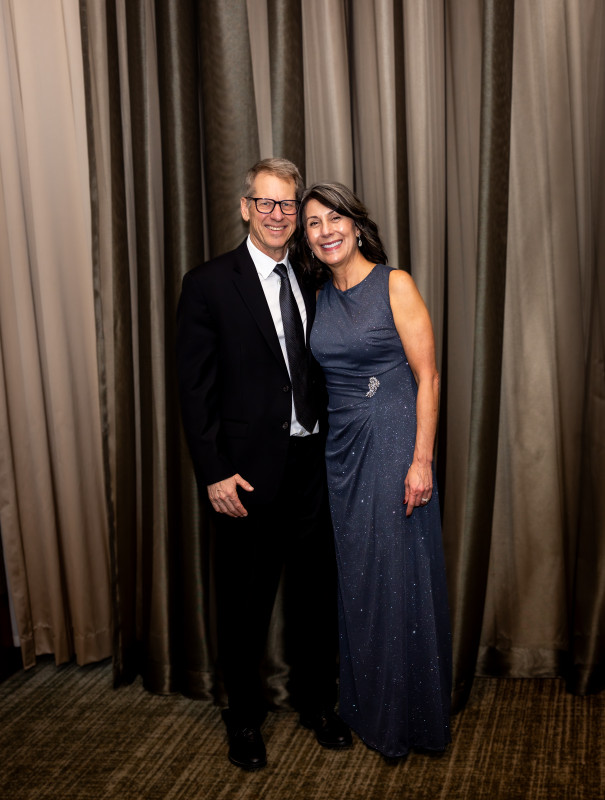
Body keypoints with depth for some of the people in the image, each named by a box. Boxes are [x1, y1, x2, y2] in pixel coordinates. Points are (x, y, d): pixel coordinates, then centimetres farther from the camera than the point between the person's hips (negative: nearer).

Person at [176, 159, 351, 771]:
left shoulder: (310, 283, 10)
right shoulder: (209, 283, -6)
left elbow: (318, 374, 12)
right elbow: (195, 389, -9)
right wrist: (214, 473, -14)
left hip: (311, 463, 5)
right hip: (248, 471, -4)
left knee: (315, 590, 16)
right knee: (245, 601, 10)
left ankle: (315, 700, 37)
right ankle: (245, 716, 31)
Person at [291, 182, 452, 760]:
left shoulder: (395, 284, -7)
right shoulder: (321, 296, 10)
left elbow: (427, 376, -10)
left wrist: (421, 460, -15)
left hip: (394, 442, -5)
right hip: (342, 448, 6)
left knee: (400, 573, 3)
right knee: (355, 577, 13)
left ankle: (410, 715, 22)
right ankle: (367, 706, 31)